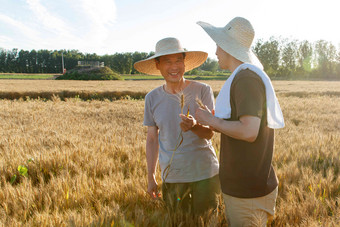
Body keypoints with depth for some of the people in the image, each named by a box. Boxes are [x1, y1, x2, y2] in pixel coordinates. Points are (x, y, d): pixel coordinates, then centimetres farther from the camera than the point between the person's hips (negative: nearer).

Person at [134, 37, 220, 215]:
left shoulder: (202, 91, -8)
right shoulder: (152, 98, 0)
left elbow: (210, 133, -7)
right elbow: (152, 138, 6)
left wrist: (194, 126, -29)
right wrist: (151, 177, 8)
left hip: (204, 173, -2)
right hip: (171, 176, 2)